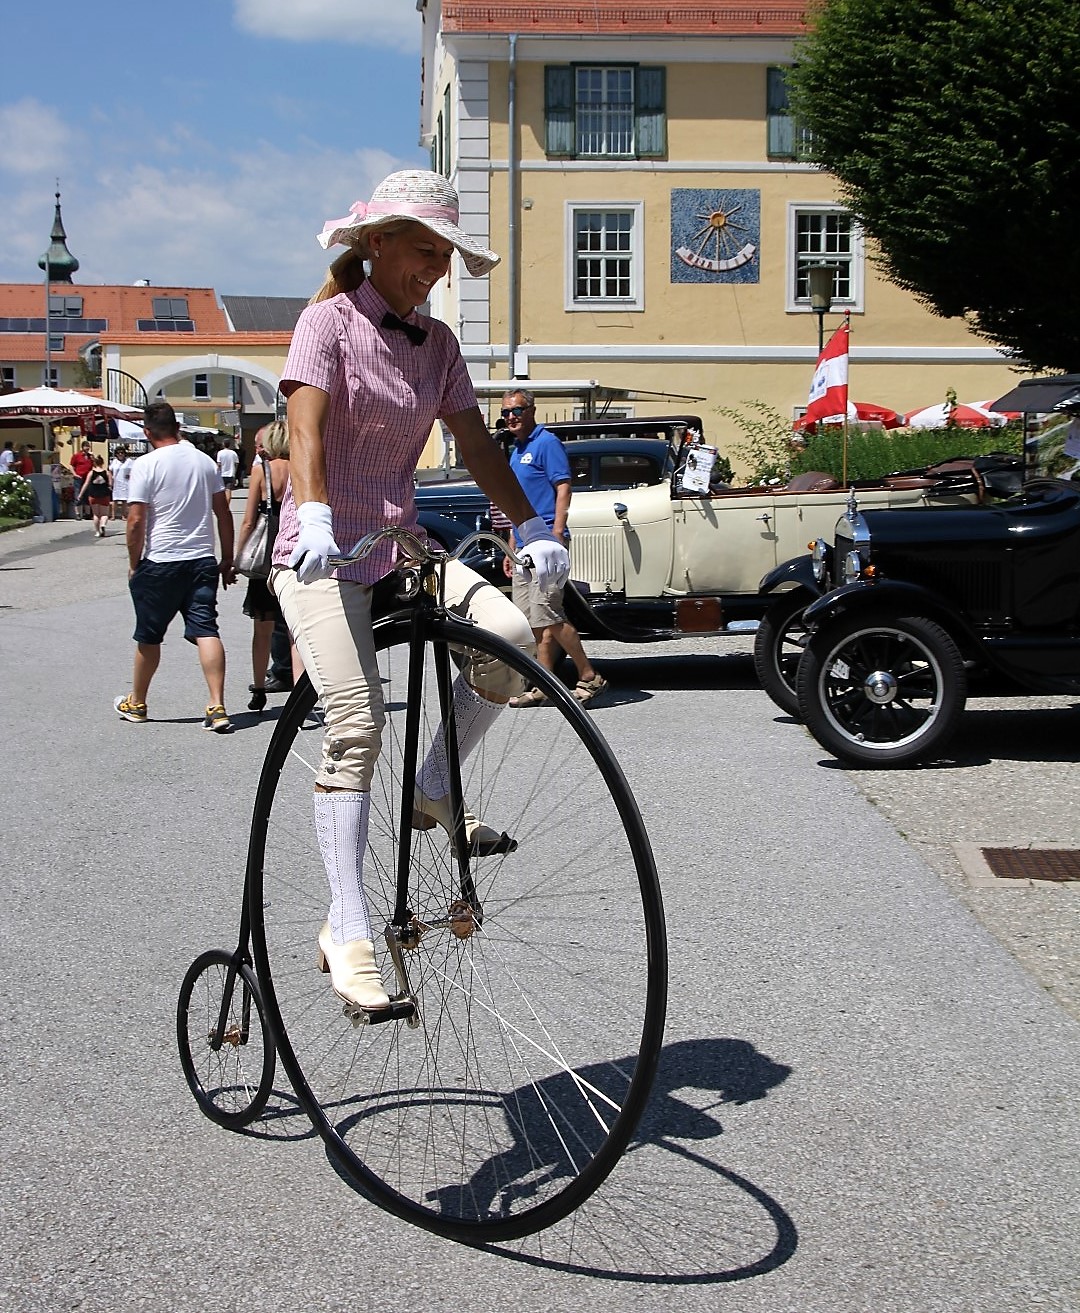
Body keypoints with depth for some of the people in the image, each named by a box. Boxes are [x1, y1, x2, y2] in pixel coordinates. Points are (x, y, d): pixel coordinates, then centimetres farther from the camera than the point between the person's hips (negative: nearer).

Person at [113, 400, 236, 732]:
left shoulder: (146, 465, -8)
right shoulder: (204, 461, 6)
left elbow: (136, 521, -11)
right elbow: (223, 514, 8)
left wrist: (134, 565, 0)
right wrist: (228, 560, 16)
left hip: (160, 563, -3)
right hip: (202, 560, 3)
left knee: (149, 636, 11)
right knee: (206, 631, -2)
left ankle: (136, 703, 27)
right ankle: (217, 708, -13)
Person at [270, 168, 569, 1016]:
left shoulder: (438, 343, 11)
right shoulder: (330, 319, -6)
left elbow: (475, 444, 6)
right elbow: (305, 424, -20)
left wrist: (533, 527, -7)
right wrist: (314, 515, -38)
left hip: (400, 541, 6)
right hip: (324, 550, -5)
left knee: (509, 635, -21)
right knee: (357, 725, -20)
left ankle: (434, 793, 2)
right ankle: (348, 931, -17)